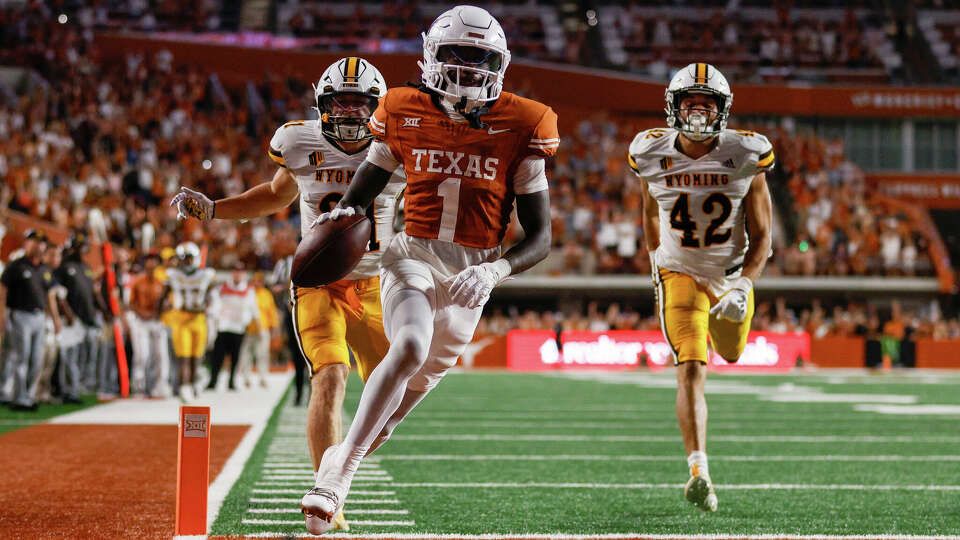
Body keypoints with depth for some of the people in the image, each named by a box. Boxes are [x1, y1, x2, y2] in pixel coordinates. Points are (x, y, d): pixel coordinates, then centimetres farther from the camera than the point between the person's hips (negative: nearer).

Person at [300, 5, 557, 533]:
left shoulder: (519, 128, -5)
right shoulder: (406, 115, -1)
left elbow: (540, 236, -4)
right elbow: (364, 186, 12)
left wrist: (495, 270, -22)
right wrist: (343, 212, -12)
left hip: (471, 273, 2)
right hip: (412, 256, -2)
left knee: (420, 381, 14)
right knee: (410, 347, -29)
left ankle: (343, 457, 39)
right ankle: (336, 475, -29)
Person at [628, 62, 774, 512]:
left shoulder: (746, 158, -15)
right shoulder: (652, 155, -11)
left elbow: (761, 238, -10)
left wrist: (743, 286, -25)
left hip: (731, 276, 2)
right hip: (679, 274, -2)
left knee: (730, 354, 26)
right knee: (690, 371, -18)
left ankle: (717, 325, 63)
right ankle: (698, 471, -24)